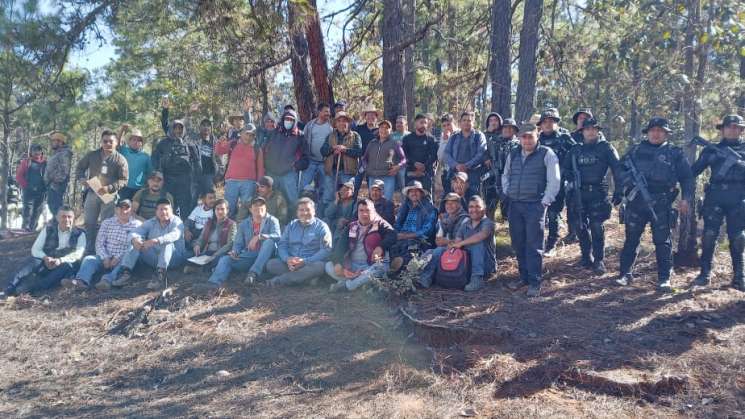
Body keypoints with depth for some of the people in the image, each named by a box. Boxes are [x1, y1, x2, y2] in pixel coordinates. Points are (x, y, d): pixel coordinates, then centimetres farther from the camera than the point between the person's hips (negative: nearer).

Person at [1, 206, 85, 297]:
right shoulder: (48, 229, 9)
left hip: (64, 265, -2)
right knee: (33, 261, -30)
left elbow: (78, 254, -10)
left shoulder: (79, 234, 4)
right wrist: (45, 258, -19)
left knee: (67, 266, -37)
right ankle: (9, 289, -48)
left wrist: (60, 260, -28)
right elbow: (35, 249, 3)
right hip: (46, 263, 2)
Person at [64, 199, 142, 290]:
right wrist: (105, 257, -11)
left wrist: (118, 258, -18)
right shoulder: (107, 223, 14)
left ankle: (107, 280, -59)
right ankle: (81, 280, -50)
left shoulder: (137, 225, 3)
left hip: (123, 260, -3)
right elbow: (99, 243, 6)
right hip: (106, 258, 3)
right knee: (89, 259, -23)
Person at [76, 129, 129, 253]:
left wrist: (109, 188, -23)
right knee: (89, 222, 11)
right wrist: (81, 178, -6)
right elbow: (80, 167, 16)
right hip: (92, 193, 4)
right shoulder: (92, 155, 5)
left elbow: (123, 180, -10)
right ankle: (90, 249, 25)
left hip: (109, 195, -4)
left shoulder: (120, 160, -6)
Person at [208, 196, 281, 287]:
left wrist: (259, 237, -26)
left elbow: (277, 236, -14)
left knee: (269, 241, -33)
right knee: (225, 259, -17)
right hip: (248, 255, 3)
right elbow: (238, 243, 14)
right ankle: (213, 285, -37)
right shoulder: (244, 224, 15)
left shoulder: (272, 220, 4)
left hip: (266, 257, -3)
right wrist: (234, 252, -9)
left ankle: (254, 273, -37)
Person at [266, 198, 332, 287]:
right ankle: (307, 277, -25)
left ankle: (280, 280, -32)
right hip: (290, 263, 3)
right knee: (271, 264, -21)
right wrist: (287, 259, -14)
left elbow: (326, 250, -8)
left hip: (311, 263, -3)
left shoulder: (321, 227, 2)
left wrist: (305, 262, -20)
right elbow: (282, 246, 9)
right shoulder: (291, 225, 16)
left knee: (319, 266, -36)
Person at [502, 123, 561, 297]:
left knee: (533, 244, -5)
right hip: (514, 205, 5)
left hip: (535, 205, -5)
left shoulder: (546, 154, -3)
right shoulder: (513, 155, 13)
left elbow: (554, 180, -6)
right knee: (518, 243, 10)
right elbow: (505, 176, 25)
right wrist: (507, 193, 12)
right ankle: (523, 276, 23)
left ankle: (534, 283, 1)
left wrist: (545, 201, -10)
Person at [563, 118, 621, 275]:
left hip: (598, 193, -4)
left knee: (597, 227, -6)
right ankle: (586, 257, 23)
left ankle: (599, 261, 4)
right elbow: (565, 168, 20)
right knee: (580, 227, 8)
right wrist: (571, 180, 2)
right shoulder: (576, 149, 13)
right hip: (578, 193, 4)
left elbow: (617, 168, -3)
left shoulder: (606, 147, 2)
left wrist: (619, 190, -10)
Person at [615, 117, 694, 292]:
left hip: (661, 203, -1)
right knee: (631, 239, 7)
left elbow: (687, 177, 7)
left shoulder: (675, 153, 8)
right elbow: (620, 169, 14)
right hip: (636, 200, 2)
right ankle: (626, 273, 17)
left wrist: (685, 198, -4)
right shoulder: (635, 150, 12)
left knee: (663, 241, 1)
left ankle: (664, 278, 8)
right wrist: (630, 179, -6)